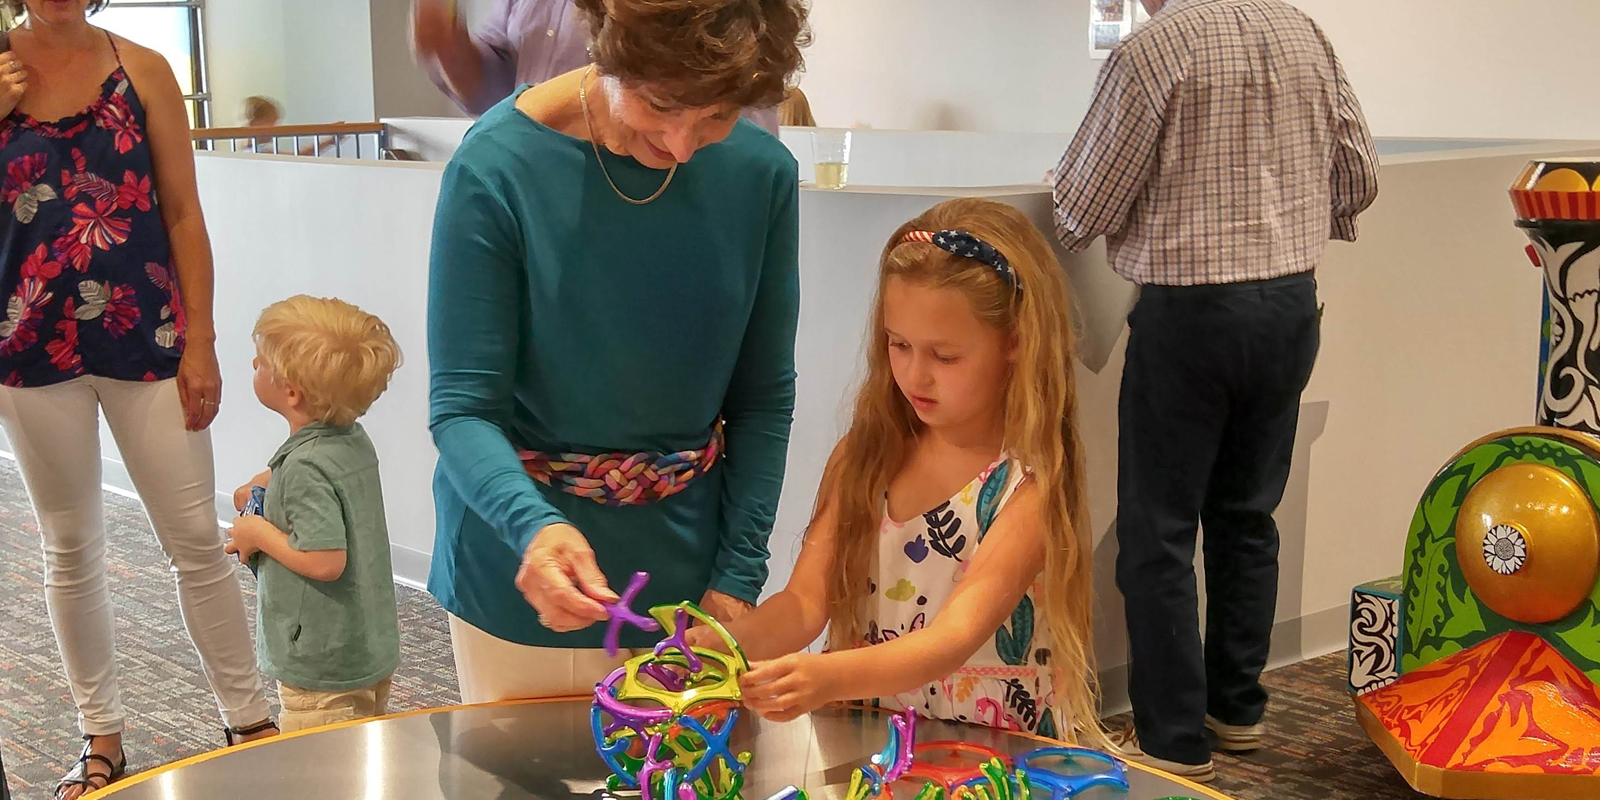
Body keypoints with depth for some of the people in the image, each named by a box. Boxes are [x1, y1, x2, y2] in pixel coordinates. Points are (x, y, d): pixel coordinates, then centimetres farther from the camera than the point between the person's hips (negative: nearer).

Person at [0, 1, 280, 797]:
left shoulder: (142, 70, 0)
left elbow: (183, 215, 1)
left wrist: (200, 342, -3)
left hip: (144, 340, -1)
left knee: (197, 541, 4)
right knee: (70, 550, 12)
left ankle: (250, 722, 17)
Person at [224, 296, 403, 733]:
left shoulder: (306, 466, -24)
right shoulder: (355, 441, 3)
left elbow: (325, 561, -28)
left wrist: (260, 535, -14)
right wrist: (269, 486, 13)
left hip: (323, 666, -9)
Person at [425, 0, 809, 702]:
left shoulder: (762, 172, -9)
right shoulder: (498, 167, -19)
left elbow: (764, 399, 0)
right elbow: (462, 408, -18)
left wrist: (737, 577, -5)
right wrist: (535, 526, -37)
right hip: (521, 569, -2)